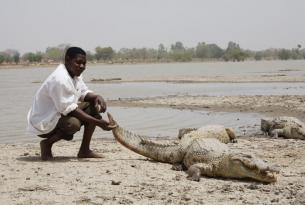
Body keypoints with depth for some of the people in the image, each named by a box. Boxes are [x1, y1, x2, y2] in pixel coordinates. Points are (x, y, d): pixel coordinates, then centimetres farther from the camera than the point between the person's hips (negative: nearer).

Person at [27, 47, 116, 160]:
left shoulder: (75, 75, 4)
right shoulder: (59, 79, -27)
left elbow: (84, 93, 13)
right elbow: (68, 109, -28)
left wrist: (96, 97, -14)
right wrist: (98, 122, -31)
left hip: (59, 115, 10)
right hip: (43, 124, -10)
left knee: (95, 105, 1)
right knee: (73, 124, -38)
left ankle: (84, 150, 3)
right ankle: (47, 143, -9)